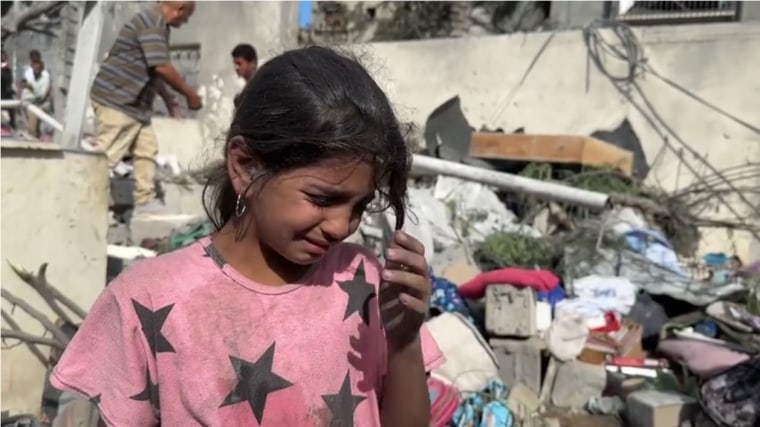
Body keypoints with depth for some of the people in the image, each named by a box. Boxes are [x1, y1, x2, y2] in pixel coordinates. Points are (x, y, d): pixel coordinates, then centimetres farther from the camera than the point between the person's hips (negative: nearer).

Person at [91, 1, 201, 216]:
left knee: (147, 150, 8)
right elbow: (161, 67, -22)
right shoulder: (152, 21, -15)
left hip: (134, 103, 10)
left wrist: (169, 99, 22)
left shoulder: (158, 23, 16)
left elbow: (153, 70, 23)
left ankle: (145, 202, 12)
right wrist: (189, 93, -12)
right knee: (105, 155, -7)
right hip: (116, 99, -10)